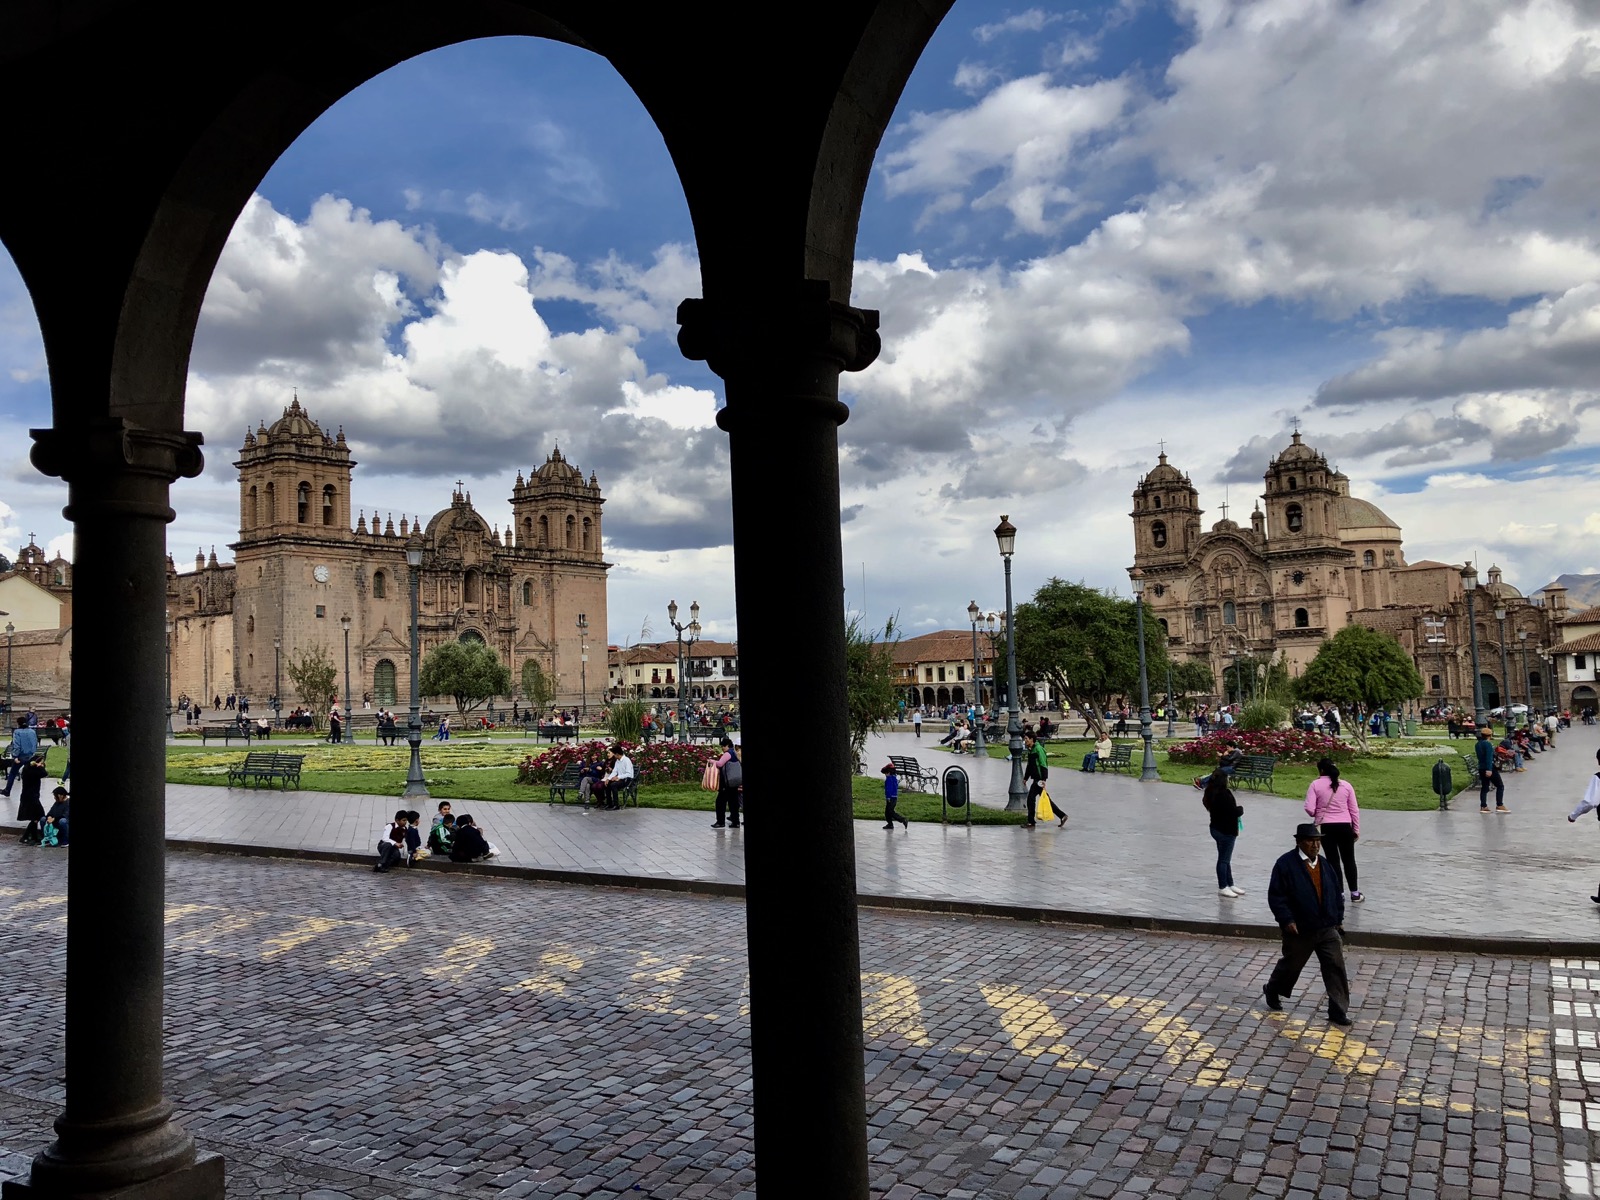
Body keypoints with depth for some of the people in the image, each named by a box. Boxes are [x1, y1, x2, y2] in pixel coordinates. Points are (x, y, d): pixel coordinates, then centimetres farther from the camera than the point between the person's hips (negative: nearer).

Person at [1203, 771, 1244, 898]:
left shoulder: (1211, 793, 2)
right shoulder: (1224, 794, -26)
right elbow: (1234, 811, -26)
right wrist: (1241, 809, -3)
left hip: (1217, 829, 9)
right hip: (1226, 831, -9)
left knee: (1225, 858, 18)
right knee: (1224, 859, 2)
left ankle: (1230, 884, 29)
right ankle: (1223, 887, 11)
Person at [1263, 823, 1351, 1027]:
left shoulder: (1326, 865, 5)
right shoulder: (1285, 864, -13)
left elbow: (1338, 893, 14)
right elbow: (1276, 895, -14)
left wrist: (1338, 918, 10)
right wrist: (1287, 920, -20)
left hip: (1327, 928, 4)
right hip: (1299, 930, -4)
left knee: (1336, 967, -3)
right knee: (1291, 965, 12)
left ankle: (1338, 1011, 5)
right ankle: (1272, 991, 39)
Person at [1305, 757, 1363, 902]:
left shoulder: (1316, 784, -6)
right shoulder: (1346, 785, 2)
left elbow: (1309, 809, -13)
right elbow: (1354, 810, 5)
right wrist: (1357, 829, 13)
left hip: (1326, 827, -2)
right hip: (1345, 826, 2)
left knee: (1333, 860, 7)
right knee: (1348, 860, 14)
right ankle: (1354, 893, 20)